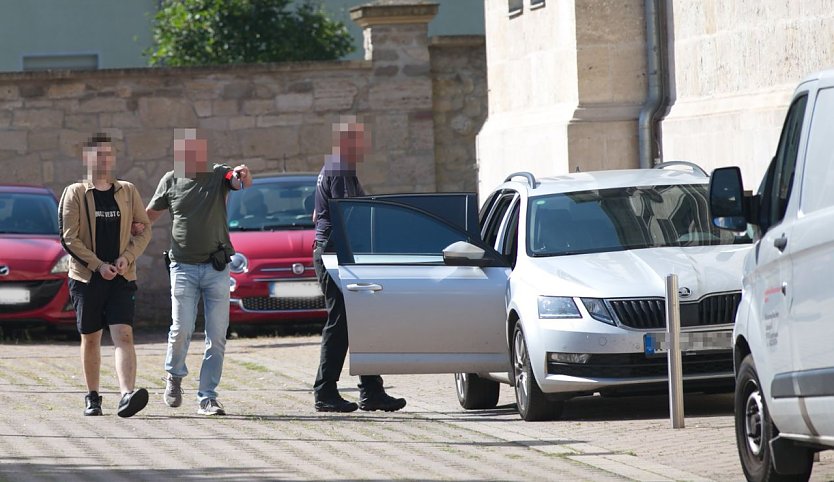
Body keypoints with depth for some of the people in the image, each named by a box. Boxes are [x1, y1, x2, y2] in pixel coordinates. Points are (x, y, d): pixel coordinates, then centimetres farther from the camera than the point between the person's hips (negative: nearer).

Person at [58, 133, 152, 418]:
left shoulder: (127, 192, 10)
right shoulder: (75, 194, 1)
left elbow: (144, 229, 10)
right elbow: (69, 238, -6)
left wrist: (127, 257, -7)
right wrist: (98, 265, -14)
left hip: (121, 277, 1)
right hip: (87, 277, -1)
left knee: (123, 335, -14)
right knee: (90, 338, 7)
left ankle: (127, 395, -27)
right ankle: (92, 398, 19)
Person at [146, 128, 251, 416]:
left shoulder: (219, 176, 3)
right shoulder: (171, 181, 6)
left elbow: (243, 183, -17)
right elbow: (151, 214, 15)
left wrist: (243, 175, -40)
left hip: (217, 268, 1)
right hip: (183, 266, 0)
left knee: (217, 336, -1)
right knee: (182, 330, -10)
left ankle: (207, 398, 6)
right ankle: (174, 376, 19)